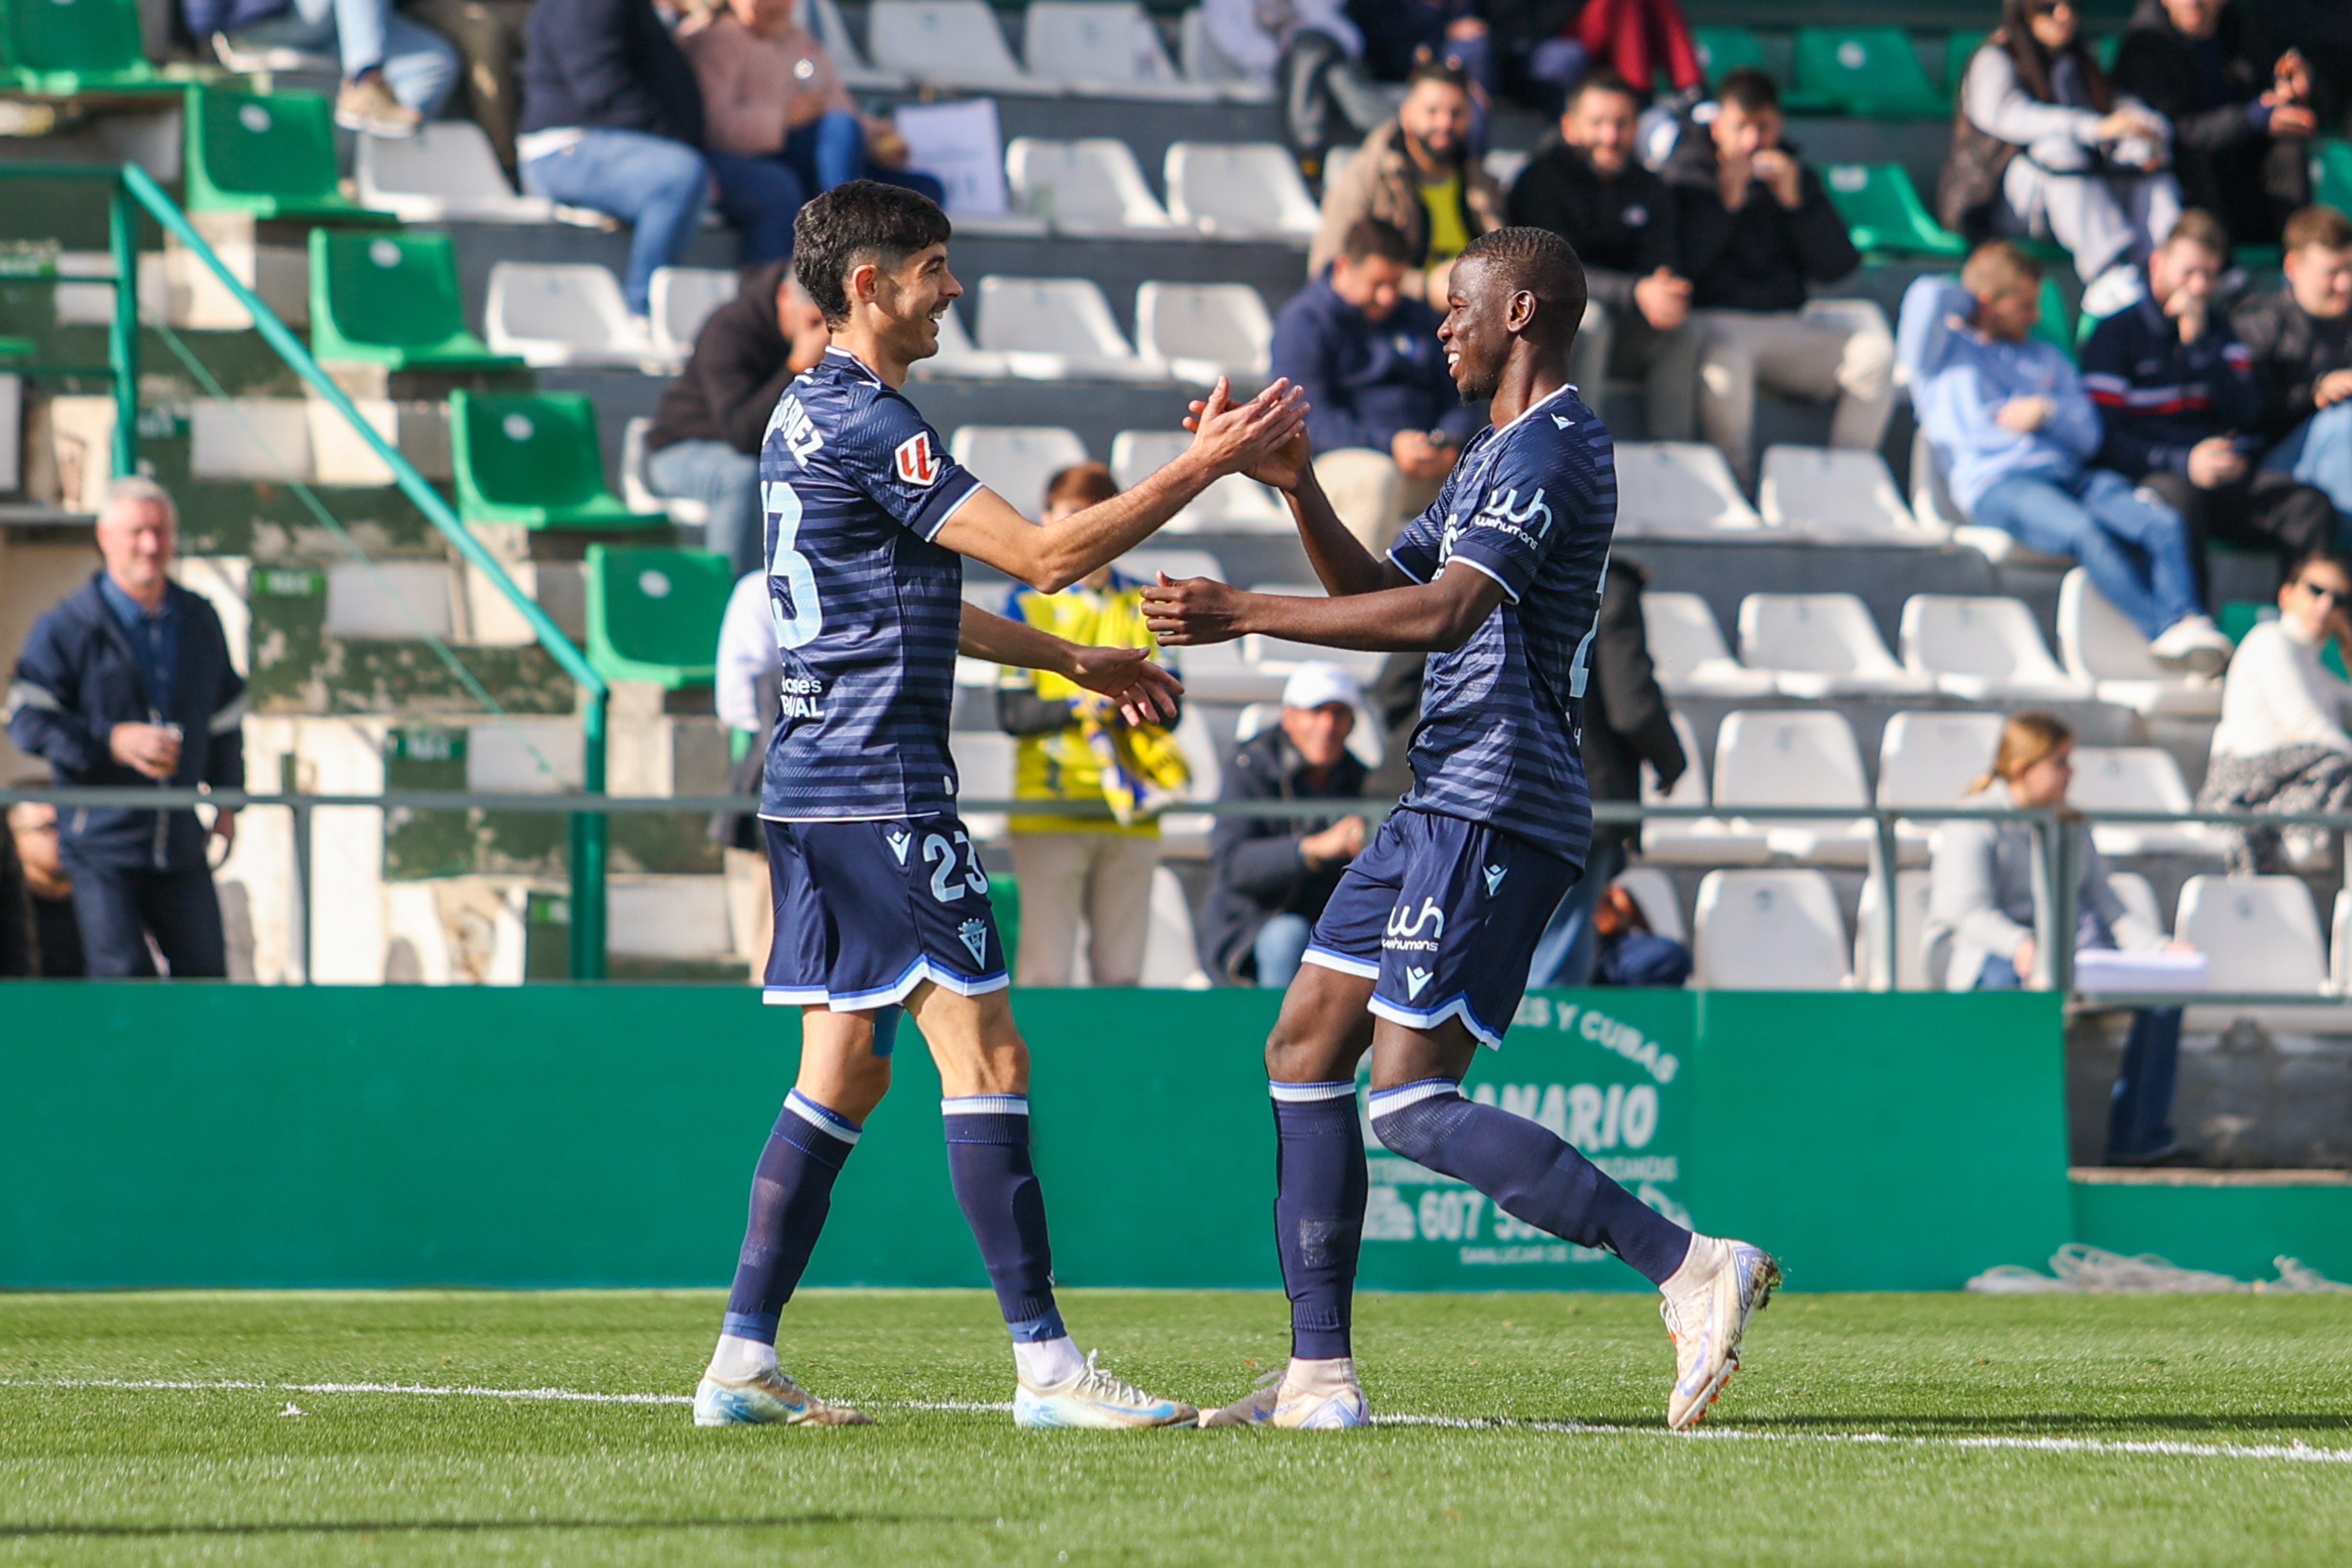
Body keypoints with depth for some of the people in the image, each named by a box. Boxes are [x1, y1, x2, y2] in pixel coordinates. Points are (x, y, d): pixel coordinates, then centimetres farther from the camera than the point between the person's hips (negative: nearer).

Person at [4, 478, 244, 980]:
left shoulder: (198, 621, 12)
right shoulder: (66, 629, -5)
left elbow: (226, 714, 23)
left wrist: (228, 801, 21)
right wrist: (113, 743, -21)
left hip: (179, 840, 5)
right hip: (101, 841, -5)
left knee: (205, 972, 4)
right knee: (122, 977, -9)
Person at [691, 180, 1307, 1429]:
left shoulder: (808, 415, 17)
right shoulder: (865, 422, -15)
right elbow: (1043, 553, -18)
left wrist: (1076, 662, 30)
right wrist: (1206, 466, -14)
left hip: (817, 792, 10)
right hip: (879, 795, -10)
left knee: (844, 1074, 11)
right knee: (985, 1055, -10)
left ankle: (743, 1362, 9)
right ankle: (1043, 1364, -11)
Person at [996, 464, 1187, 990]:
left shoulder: (1142, 605, 14)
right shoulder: (1029, 603, 5)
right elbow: (1012, 713, -5)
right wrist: (1080, 706, -20)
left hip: (1131, 820, 3)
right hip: (1050, 809, -3)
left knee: (1121, 973, 4)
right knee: (1045, 970, -8)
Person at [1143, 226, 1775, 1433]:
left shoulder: (1548, 450, -13)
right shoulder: (1499, 453, 21)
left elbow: (1440, 612, -26)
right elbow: (1382, 590, 25)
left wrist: (1244, 614, -23)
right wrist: (1298, 491, 10)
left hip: (1495, 817, -11)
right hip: (1446, 804, 11)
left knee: (1411, 1103, -15)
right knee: (1305, 1051, 11)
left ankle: (1692, 1267, -18)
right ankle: (1319, 1373, 12)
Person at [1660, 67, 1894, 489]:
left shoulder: (1794, 175, 15)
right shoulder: (1685, 174, 4)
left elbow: (1837, 267, 4)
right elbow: (1683, 264, -12)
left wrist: (1795, 200, -6)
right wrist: (1725, 201, -14)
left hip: (1785, 323, 4)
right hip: (1714, 321, -4)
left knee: (1875, 351, -19)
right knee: (1724, 357, -40)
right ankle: (1741, 482, -27)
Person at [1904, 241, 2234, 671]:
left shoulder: (2048, 360, 32)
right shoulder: (1947, 357, 16)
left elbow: (2087, 436, 20)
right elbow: (1929, 296, -5)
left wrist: (2047, 413, 0)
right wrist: (1967, 312, 16)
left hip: (2070, 475, 6)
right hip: (1998, 485, -6)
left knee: (2164, 525, -23)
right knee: (2085, 532, -35)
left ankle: (2191, 625, -39)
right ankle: (2164, 634, -41)